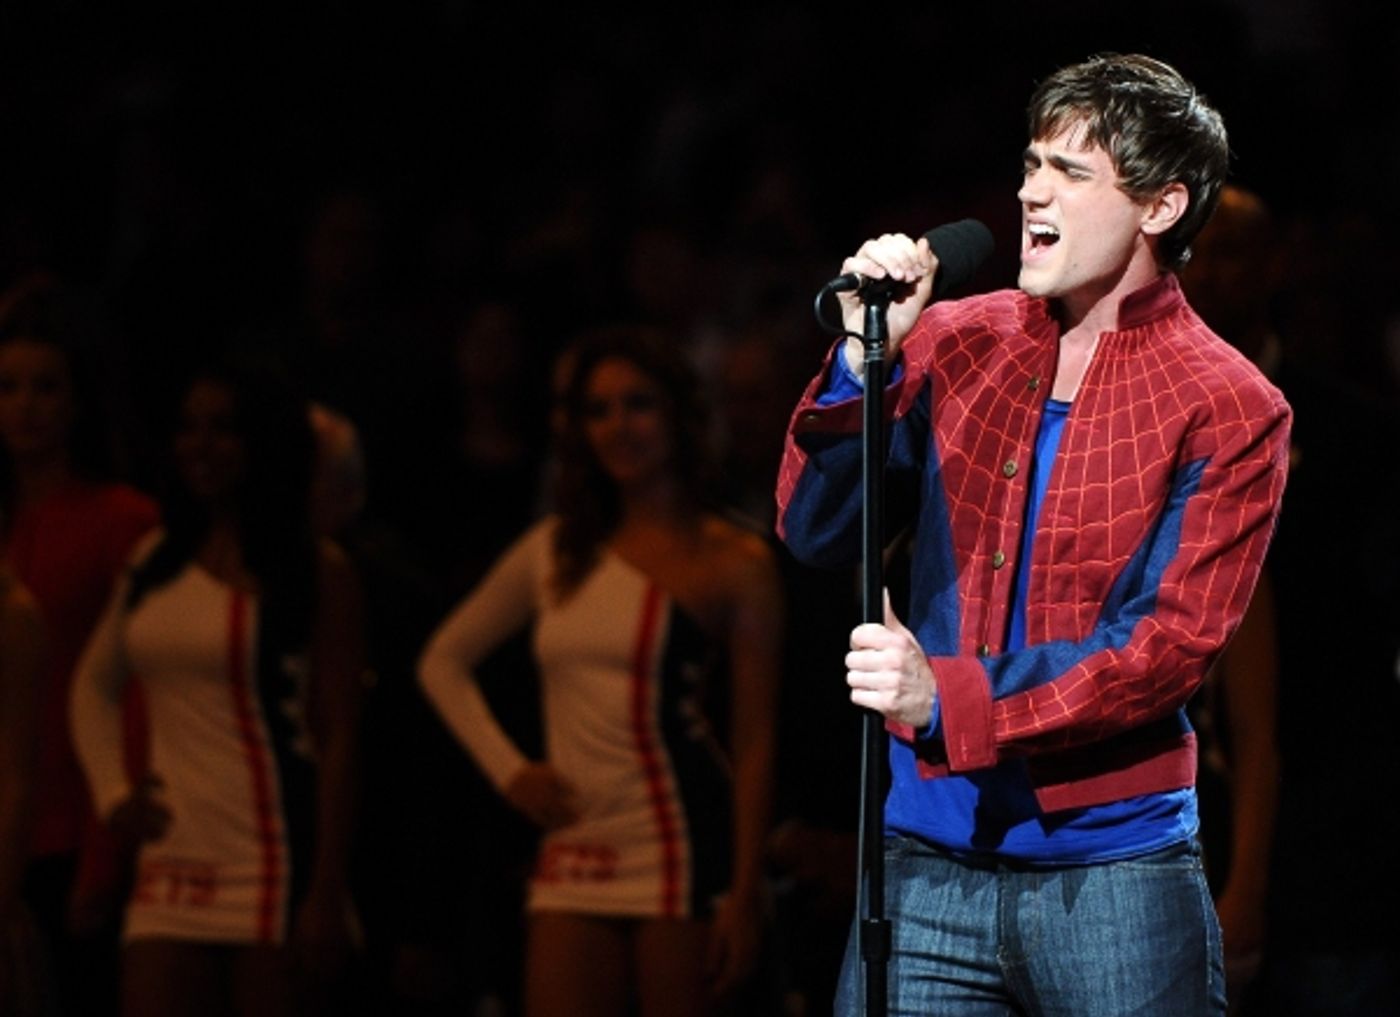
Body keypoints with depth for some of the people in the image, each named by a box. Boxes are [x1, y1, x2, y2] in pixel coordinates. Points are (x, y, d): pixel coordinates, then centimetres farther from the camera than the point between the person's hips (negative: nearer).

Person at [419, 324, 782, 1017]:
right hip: (573, 859, 4)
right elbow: (443, 662, 24)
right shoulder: (555, 550, 14)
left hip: (683, 851, -4)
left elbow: (754, 742, -4)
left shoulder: (733, 563, 0)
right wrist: (506, 769, 9)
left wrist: (744, 898, -10)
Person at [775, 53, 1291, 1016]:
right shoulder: (957, 343, 9)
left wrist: (948, 697, -23)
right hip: (930, 859, 3)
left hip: (1111, 869, -3)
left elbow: (1169, 645, -12)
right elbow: (815, 529, 5)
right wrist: (866, 357, -11)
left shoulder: (1228, 409, -4)